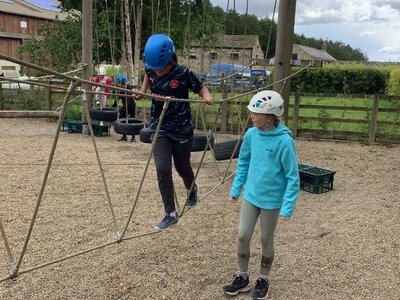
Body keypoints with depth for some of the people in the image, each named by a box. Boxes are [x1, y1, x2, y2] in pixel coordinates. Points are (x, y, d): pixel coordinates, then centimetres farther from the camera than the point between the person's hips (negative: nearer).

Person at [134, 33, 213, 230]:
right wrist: (142, 92, 5)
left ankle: (192, 190, 49)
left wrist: (206, 97, -28)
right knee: (162, 169, -8)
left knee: (182, 166, 13)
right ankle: (171, 214, 4)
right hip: (160, 128, 3)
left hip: (182, 128, -3)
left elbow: (201, 88, -7)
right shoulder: (151, 70, -7)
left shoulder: (183, 73, -19)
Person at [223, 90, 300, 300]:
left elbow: (293, 176, -16)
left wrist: (288, 206, -19)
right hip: (250, 196, 5)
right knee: (243, 236, 8)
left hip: (271, 200, -4)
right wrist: (235, 189, 9)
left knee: (266, 240, 12)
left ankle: (263, 281, 32)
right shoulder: (251, 134, -5)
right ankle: (242, 278, 28)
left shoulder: (284, 141, -21)